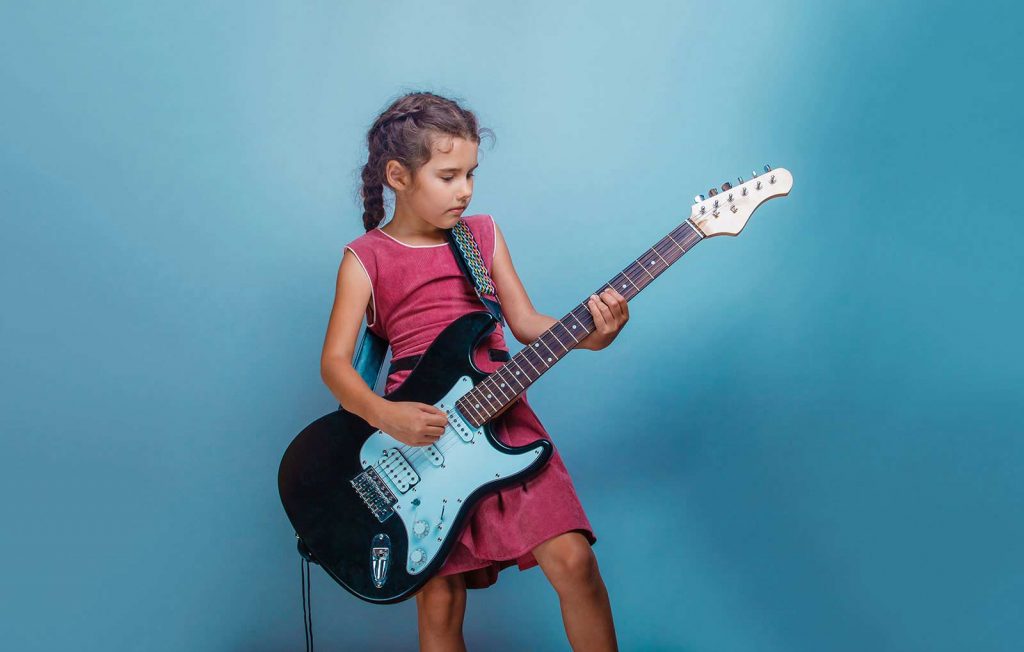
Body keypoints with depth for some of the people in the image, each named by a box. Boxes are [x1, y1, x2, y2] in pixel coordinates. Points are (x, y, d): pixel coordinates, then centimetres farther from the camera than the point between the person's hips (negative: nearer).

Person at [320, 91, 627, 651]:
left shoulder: (483, 235, 12)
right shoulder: (366, 257, 3)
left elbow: (525, 322, 11)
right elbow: (334, 360, -4)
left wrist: (588, 334, -8)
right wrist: (383, 415, -22)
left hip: (499, 418, 2)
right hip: (419, 428, -2)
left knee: (572, 559, -12)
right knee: (439, 601, 0)